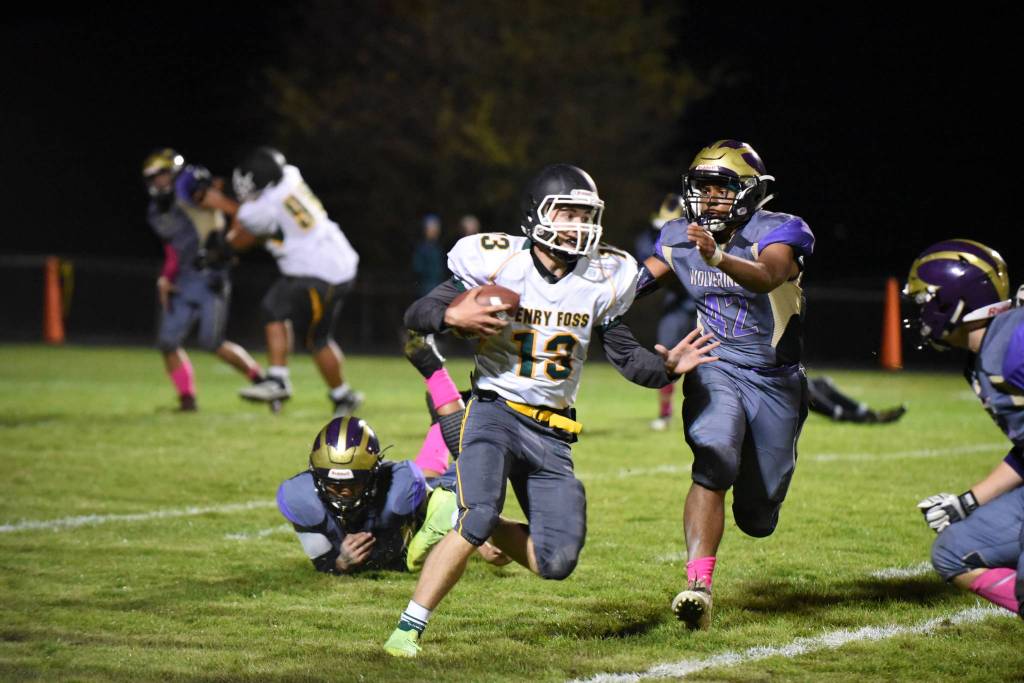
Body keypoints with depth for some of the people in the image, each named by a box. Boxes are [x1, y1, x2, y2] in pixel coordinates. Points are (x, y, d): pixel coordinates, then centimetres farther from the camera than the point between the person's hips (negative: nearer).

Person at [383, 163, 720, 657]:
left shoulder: (600, 280, 3)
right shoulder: (499, 264, -9)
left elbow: (624, 356, 12)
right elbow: (415, 317, -6)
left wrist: (666, 366, -7)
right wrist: (453, 316, -28)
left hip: (551, 432, 4)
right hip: (495, 411, -4)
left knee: (556, 561, -3)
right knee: (478, 517, -27)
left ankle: (480, 531, 26)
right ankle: (409, 627, -18)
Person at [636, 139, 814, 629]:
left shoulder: (779, 232, -15)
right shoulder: (680, 238, -1)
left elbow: (767, 277, -37)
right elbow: (640, 281, 15)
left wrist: (718, 257, -56)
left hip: (774, 381, -1)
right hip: (717, 371, 1)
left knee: (757, 519, 7)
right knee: (714, 464, -30)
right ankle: (698, 587, -35)